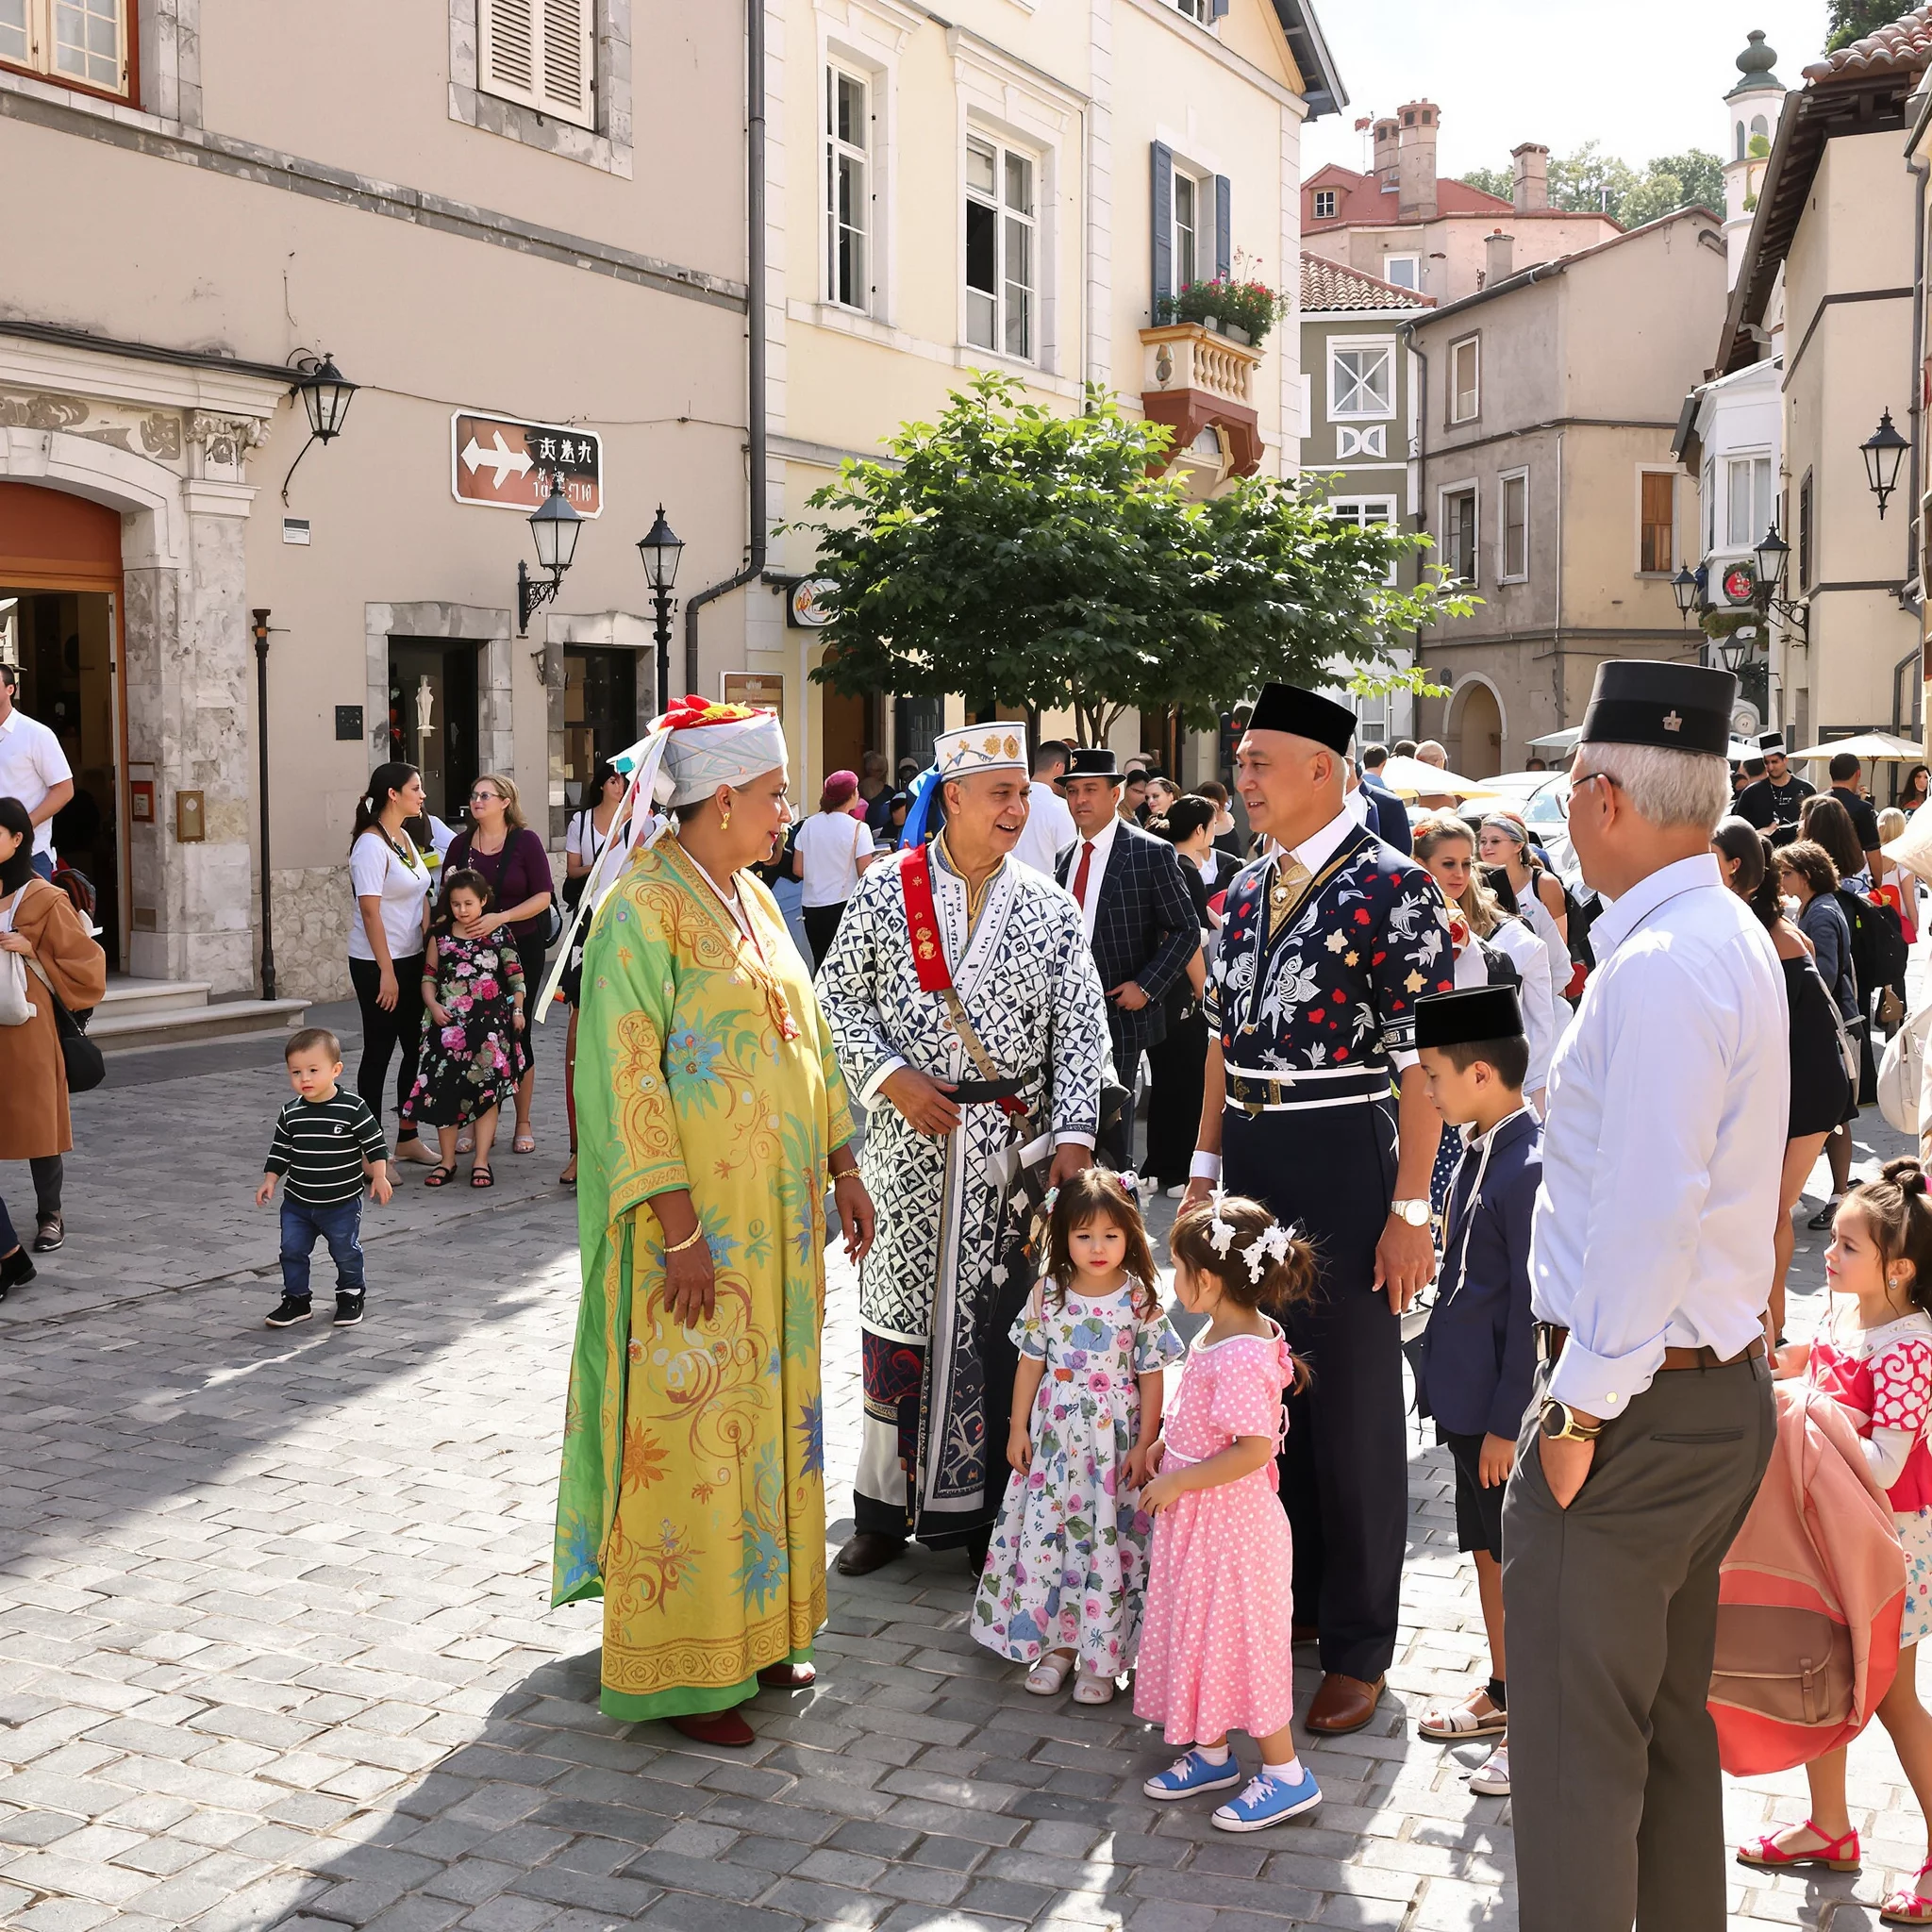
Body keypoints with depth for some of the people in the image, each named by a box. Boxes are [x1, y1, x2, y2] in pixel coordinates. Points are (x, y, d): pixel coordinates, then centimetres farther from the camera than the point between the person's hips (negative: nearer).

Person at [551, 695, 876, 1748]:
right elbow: (627, 1074, -18)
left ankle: (750, 1627, 27)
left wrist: (842, 1168, 15)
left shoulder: (753, 899, 11)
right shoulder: (642, 908, -14)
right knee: (688, 1428, -1)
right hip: (698, 1224, -8)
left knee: (766, 1413, 14)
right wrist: (682, 1226, -21)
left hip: (779, 1216, 8)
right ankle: (676, 1668, 10)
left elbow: (805, 1037, 18)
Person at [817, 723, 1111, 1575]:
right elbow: (838, 995, 2)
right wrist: (891, 1077, -11)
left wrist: (1074, 1135, -13)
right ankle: (889, 1504, 20)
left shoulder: (1049, 907, 2)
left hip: (1014, 1145, 1)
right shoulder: (887, 890, -1)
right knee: (900, 1314, 6)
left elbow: (1082, 1026, -2)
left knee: (997, 1322, 4)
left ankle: (990, 1512, 17)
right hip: (911, 1143, -1)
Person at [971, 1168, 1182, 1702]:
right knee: (1046, 1536, 6)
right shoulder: (1048, 1294, -2)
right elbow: (1030, 1363, 5)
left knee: (1107, 1541, 1)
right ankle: (1056, 1643, 21)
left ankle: (1101, 1657, 13)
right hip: (1054, 1437, 2)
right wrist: (1018, 1428, 4)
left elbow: (1151, 1378, -4)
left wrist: (1143, 1446, -6)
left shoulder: (1140, 1300, -7)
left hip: (1114, 1440, -2)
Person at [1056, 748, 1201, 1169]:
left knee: (1112, 1121, 1)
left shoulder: (1151, 853, -7)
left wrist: (1146, 986, -14)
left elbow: (1186, 930, -7)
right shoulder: (1067, 856, 12)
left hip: (1121, 1009, -5)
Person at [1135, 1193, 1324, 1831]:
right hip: (1195, 1519, 10)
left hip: (1230, 1522, -10)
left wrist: (1179, 1481, -24)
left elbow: (1256, 1448, -30)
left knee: (1239, 1640, 1)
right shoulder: (1218, 1334, 3)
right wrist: (1170, 1444, 8)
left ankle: (1286, 1774, 15)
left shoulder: (1240, 1357, -28)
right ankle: (1211, 1753, 34)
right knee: (1197, 1631, 19)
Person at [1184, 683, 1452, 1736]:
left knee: (1351, 1410, 3)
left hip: (1343, 1158, -7)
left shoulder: (1394, 888, -11)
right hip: (1249, 1158, 7)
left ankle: (1357, 1646, 17)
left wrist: (1411, 1208, -16)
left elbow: (1423, 1056, -13)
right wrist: (1206, 1167, 14)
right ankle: (1286, 1595, 32)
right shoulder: (1246, 890, 10)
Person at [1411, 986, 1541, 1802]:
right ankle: (1502, 1693, 35)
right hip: (1470, 1395, 9)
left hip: (1506, 1408, -9)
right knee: (1486, 1552, 20)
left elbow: (1533, 1309, -20)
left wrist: (1506, 1422, -17)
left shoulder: (1531, 1169, -23)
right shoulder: (1481, 1150, 6)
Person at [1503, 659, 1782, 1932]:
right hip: (1722, 1387, 10)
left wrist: (1581, 1410, -19)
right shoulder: (1734, 940, 11)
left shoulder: (1659, 967, -22)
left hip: (1636, 1403, -10)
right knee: (1671, 1720, 22)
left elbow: (1650, 1211, -27)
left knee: (1576, 1746, 1)